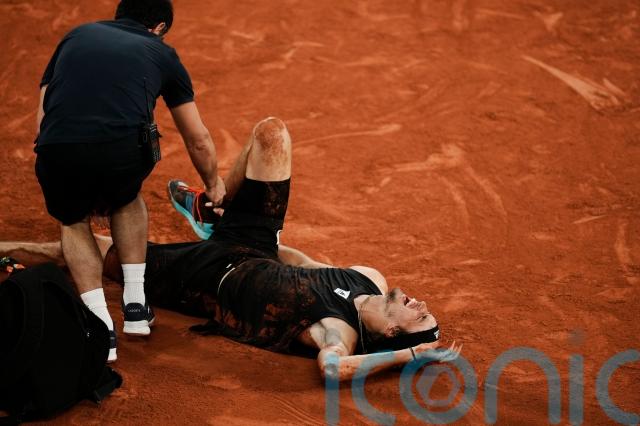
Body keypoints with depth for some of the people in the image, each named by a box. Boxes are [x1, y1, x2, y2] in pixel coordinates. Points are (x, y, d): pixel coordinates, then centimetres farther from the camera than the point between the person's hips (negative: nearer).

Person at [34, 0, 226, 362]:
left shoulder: (76, 36, 31)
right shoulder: (161, 53, 27)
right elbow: (199, 140, 34)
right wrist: (214, 186, 54)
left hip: (57, 153, 1)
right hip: (124, 151, 0)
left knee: (74, 222, 32)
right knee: (126, 199, 36)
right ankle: (135, 306, 31)